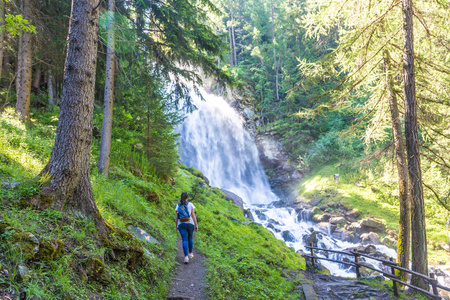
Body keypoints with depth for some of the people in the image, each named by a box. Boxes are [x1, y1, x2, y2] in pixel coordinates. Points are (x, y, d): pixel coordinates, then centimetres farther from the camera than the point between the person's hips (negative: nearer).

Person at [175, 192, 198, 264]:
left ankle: (186, 257, -15)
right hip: (190, 224, 0)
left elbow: (176, 217, 2)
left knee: (185, 240, -2)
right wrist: (196, 225, -6)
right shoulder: (190, 205, -4)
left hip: (181, 225, 0)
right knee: (190, 238, 22)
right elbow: (193, 215, -9)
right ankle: (190, 253, 30)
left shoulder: (178, 205, 1)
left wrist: (176, 226, 13)